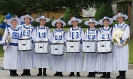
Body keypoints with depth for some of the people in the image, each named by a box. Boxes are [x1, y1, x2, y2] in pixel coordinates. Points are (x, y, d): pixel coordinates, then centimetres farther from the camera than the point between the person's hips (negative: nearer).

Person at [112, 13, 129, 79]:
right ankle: (120, 74, 8)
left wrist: (121, 42, -19)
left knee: (123, 59, -7)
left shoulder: (126, 26, 0)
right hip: (116, 45, 4)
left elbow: (126, 36, -11)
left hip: (123, 45, -4)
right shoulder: (115, 26, 13)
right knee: (117, 59, 3)